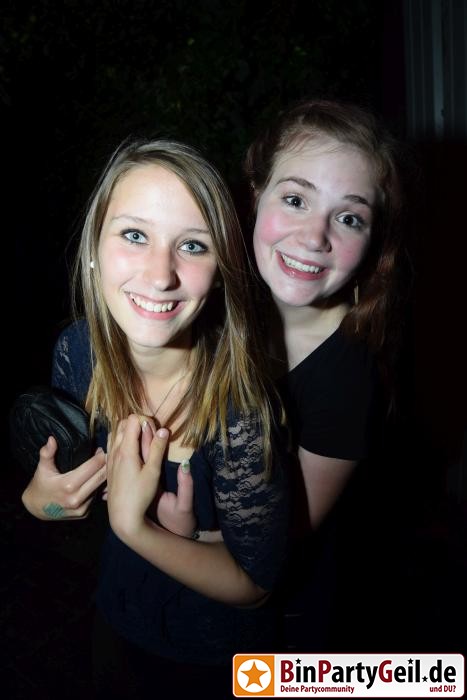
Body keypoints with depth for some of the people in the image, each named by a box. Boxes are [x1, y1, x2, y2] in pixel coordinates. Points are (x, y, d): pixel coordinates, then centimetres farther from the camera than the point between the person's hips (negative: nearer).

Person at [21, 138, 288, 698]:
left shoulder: (239, 409, -36)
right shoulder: (76, 352, -20)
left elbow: (254, 583, -23)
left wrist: (134, 526, -34)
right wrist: (40, 498, -22)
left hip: (222, 655, -3)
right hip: (119, 618, 4)